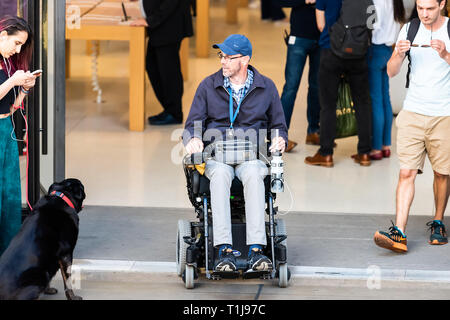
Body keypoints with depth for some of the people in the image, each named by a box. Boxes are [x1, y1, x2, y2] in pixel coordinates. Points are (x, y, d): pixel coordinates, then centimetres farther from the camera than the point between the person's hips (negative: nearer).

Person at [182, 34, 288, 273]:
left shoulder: (266, 87, 11)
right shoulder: (208, 86, 10)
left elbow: (278, 126, 19)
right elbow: (193, 124, 11)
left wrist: (280, 139, -5)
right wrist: (193, 139, -13)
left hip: (252, 156, 0)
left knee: (253, 175, -38)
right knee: (220, 175, -38)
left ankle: (256, 250, -46)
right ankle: (224, 251, -45)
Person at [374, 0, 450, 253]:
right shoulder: (409, 30, 5)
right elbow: (391, 72, 3)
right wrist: (399, 55, -17)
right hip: (413, 112, 1)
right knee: (407, 172, -8)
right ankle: (399, 234, -14)